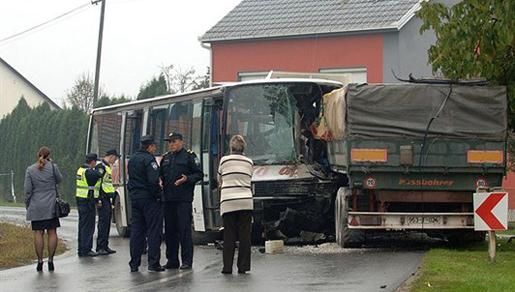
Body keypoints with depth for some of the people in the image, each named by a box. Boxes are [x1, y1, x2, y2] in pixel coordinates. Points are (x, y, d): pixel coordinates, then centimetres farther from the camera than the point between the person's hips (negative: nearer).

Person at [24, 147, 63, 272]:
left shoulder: (30, 170, -3)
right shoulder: (53, 167, -6)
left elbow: (28, 190, -3)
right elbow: (59, 180, 12)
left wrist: (27, 205, 7)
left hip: (36, 206, 0)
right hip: (51, 205, 0)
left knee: (38, 233, 3)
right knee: (52, 232, 6)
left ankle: (40, 261, 3)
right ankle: (50, 260, 5)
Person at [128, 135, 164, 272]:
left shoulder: (132, 159, 14)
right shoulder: (148, 159, -14)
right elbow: (153, 180, -22)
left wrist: (133, 192, 17)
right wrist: (157, 194, -11)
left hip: (134, 198, 8)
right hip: (149, 199, -8)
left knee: (136, 230, 10)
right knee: (154, 230, -3)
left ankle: (134, 263, 10)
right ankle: (153, 263, -5)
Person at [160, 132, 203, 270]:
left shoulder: (189, 156, 1)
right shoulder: (166, 158, 18)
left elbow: (199, 174, -2)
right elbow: (160, 175, 24)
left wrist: (187, 179, -18)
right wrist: (160, 180, 2)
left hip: (183, 200, -6)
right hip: (168, 199, 6)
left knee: (184, 230, -8)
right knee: (169, 230, 7)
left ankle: (187, 261, -4)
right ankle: (172, 260, 14)